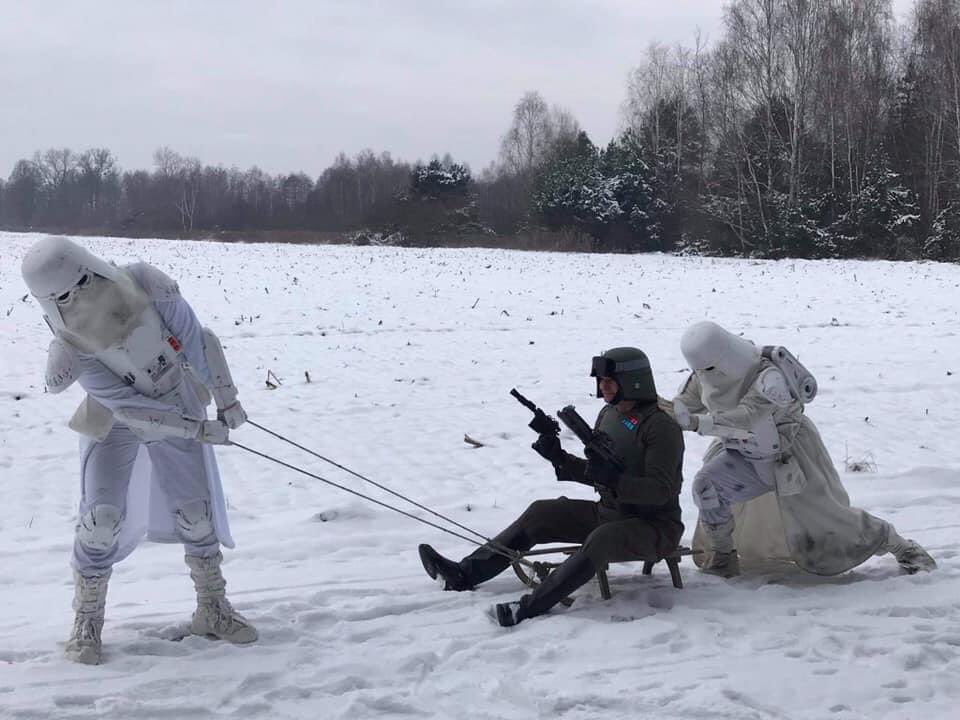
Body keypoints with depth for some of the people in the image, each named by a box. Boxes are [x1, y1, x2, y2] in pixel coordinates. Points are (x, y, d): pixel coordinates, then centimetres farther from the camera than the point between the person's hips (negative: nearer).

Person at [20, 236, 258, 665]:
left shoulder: (145, 285, -26)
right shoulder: (71, 346, -27)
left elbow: (194, 339, -13)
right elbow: (126, 406, -24)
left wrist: (226, 399, -8)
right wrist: (197, 429, -25)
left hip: (179, 410, 2)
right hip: (114, 425, -2)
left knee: (196, 512, 5)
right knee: (101, 517, -11)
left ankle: (213, 610, 23)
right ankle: (87, 623, 8)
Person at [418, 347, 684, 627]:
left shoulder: (660, 426, -18)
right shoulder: (609, 415, 9)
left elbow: (661, 491, -24)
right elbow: (595, 475, 13)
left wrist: (612, 478, -35)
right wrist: (560, 459, -4)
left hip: (653, 527, -8)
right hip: (609, 512, 9)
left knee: (601, 539, -37)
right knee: (541, 513, -1)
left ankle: (531, 606, -44)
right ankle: (465, 573, -7)